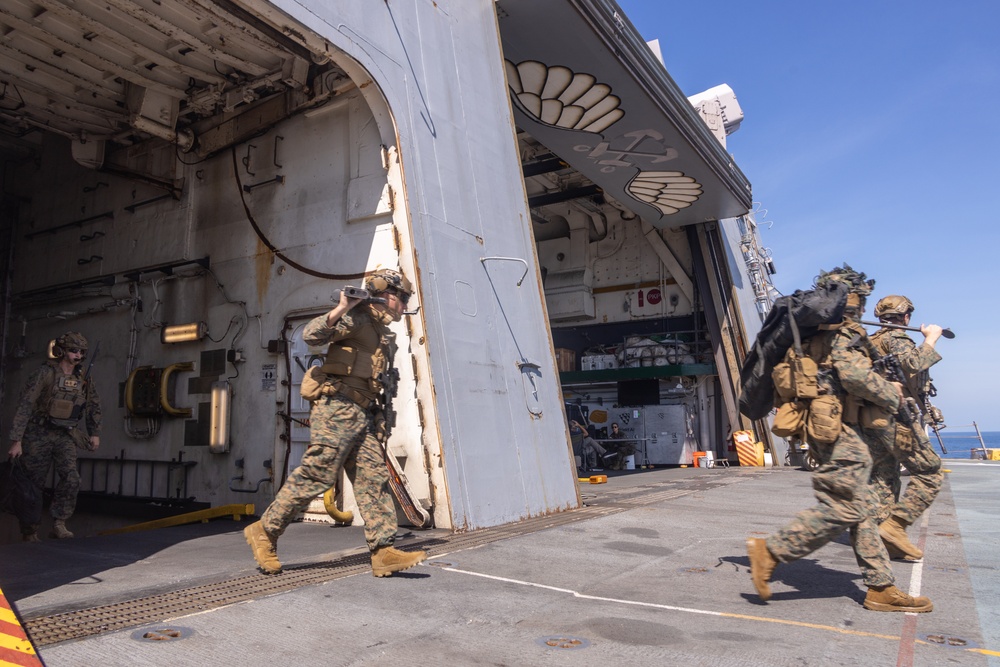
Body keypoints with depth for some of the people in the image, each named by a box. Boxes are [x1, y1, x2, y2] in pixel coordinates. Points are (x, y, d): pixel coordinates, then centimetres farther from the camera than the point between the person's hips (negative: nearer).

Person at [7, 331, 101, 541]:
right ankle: (29, 533, 19)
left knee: (71, 478, -15)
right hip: (38, 435, -3)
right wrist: (16, 441, -19)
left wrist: (95, 433, 12)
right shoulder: (45, 374, -14)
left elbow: (94, 406, 14)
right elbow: (25, 406, -16)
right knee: (34, 485, 5)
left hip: (64, 436, 4)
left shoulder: (84, 379, 1)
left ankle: (59, 524, -5)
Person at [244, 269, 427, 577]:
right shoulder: (359, 317, -5)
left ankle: (384, 553, 0)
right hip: (339, 408, -9)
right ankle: (264, 531, 8)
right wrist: (341, 309, -28)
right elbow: (311, 335, -17)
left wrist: (378, 417, 22)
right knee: (317, 475, -8)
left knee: (374, 479, 1)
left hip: (362, 414, 9)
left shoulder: (383, 334, 23)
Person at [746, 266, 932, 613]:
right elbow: (855, 375, -21)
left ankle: (881, 588, 15)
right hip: (837, 428, -10)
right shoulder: (843, 331, -9)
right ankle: (770, 552, -6)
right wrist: (892, 395, -6)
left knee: (857, 509, 10)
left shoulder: (816, 334, 19)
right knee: (840, 509, -8)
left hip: (824, 426, 10)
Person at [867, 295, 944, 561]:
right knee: (929, 474, -2)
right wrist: (931, 339, -11)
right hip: (898, 417, -9)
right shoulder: (896, 336, -6)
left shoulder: (871, 341, 20)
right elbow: (912, 363, -22)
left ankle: (880, 535, 4)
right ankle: (894, 526, -10)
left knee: (883, 479, 7)